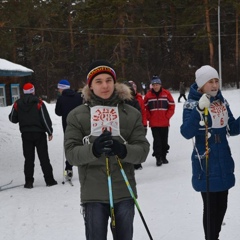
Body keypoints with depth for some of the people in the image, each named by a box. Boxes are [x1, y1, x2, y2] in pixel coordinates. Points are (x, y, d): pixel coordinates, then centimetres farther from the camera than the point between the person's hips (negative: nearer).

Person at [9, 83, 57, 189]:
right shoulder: (38, 102, -8)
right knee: (44, 157, 4)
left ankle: (29, 181, 4)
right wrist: (49, 132, -2)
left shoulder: (17, 104, 1)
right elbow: (45, 118, -9)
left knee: (28, 158, 7)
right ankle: (49, 180, 6)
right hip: (39, 133, -2)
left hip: (26, 134, 2)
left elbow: (12, 119, 6)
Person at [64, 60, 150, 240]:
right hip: (93, 193, -1)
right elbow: (71, 152, -5)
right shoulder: (77, 115, 1)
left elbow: (143, 150, -2)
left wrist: (123, 150, -23)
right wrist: (93, 150, -25)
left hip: (124, 191, 2)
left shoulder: (131, 114, 4)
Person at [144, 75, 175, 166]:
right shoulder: (148, 95, -2)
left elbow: (172, 106, 1)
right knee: (157, 140, -4)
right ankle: (158, 158, 2)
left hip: (164, 123, 1)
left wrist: (167, 116, -5)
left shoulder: (166, 94, -3)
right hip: (154, 124, -1)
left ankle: (163, 156, 24)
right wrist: (149, 117, -2)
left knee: (164, 140, 10)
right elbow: (145, 108, 6)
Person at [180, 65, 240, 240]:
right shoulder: (192, 104, -11)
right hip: (205, 165, -6)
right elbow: (187, 133, -23)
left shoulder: (222, 102, 7)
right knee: (211, 207, -1)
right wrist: (199, 110, -33)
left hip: (224, 163, 6)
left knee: (221, 206, 15)